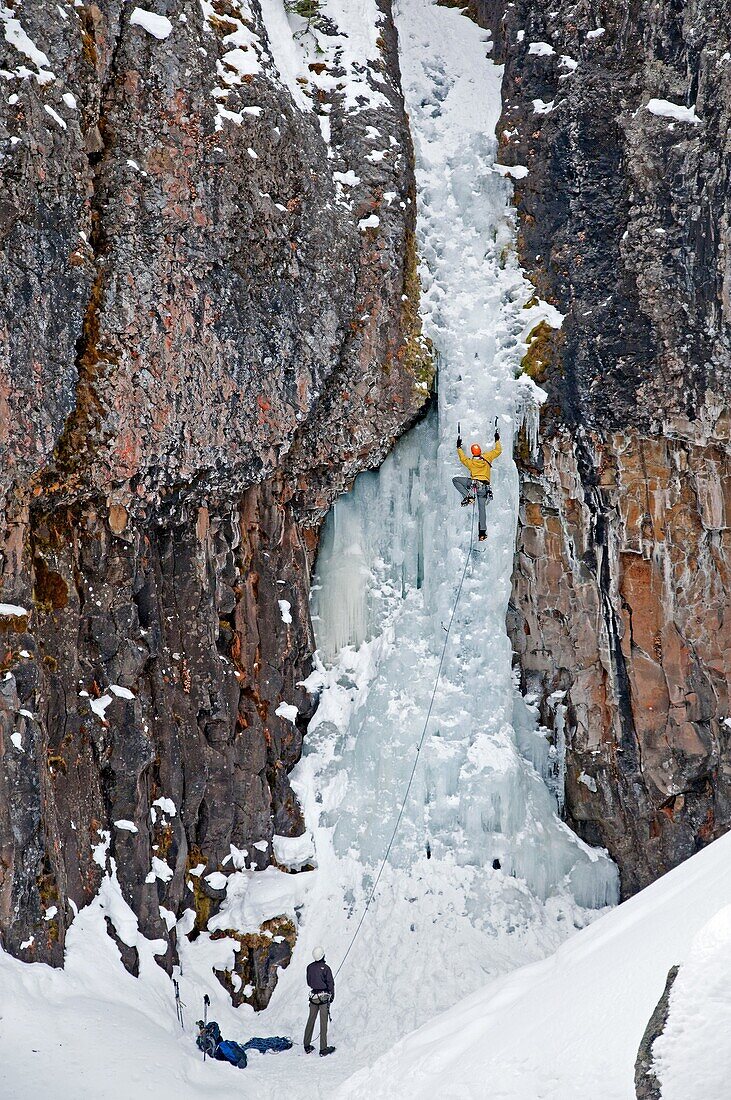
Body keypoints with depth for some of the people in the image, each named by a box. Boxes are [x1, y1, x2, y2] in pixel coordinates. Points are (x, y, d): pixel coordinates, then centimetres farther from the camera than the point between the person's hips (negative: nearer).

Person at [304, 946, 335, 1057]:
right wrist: (332, 996, 5)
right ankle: (323, 1049, 3)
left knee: (311, 1020, 14)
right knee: (323, 1022, 1)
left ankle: (307, 1046, 20)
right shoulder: (325, 968, -15)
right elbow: (330, 983, -9)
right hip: (324, 997, -4)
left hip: (313, 996, 4)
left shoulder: (310, 967, -1)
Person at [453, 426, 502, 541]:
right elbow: (498, 450, 18)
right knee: (481, 508, 9)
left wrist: (459, 447, 37)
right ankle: (482, 532, 2)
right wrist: (497, 440, 30)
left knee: (455, 480, 8)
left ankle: (468, 496, -6)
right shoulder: (487, 458, 5)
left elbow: (462, 458, 26)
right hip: (485, 487, 4)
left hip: (475, 483, -4)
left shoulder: (470, 462, 4)